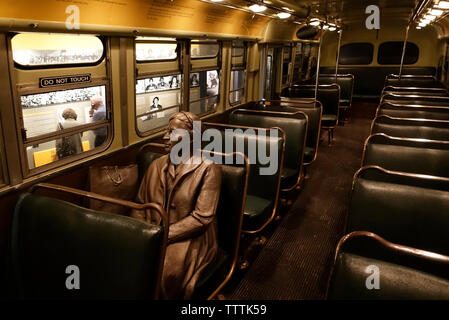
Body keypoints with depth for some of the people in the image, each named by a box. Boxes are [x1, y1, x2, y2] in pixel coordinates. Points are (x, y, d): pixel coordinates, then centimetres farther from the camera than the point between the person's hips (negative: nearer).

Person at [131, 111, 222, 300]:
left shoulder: (208, 169, -6)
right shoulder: (156, 165, 12)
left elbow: (202, 218, -13)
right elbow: (140, 204, 14)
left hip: (191, 238, -4)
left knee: (163, 269, -32)